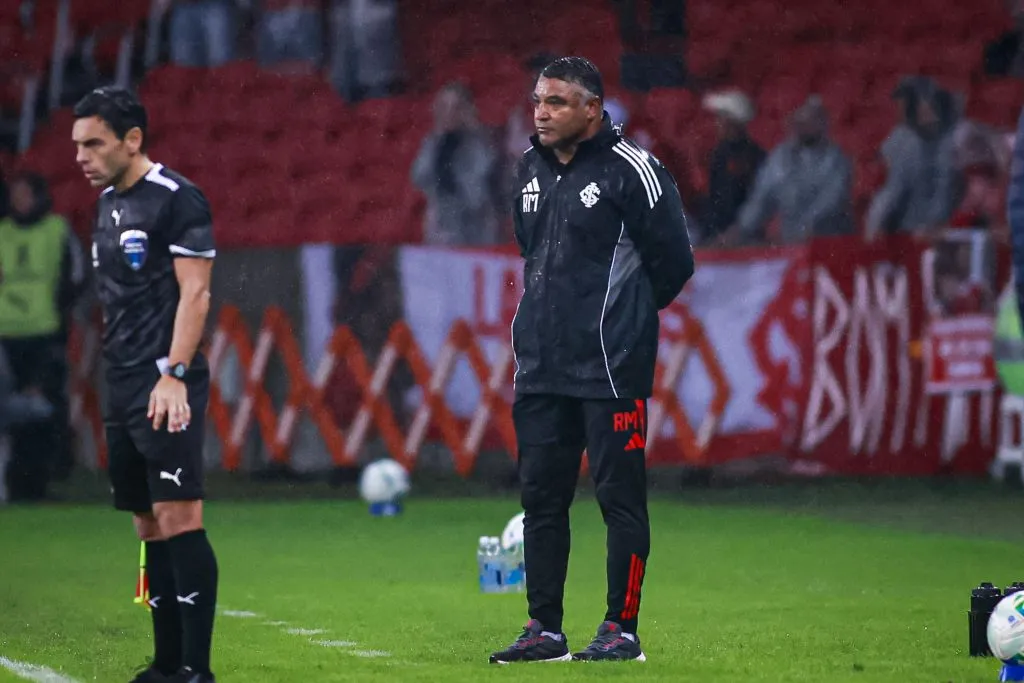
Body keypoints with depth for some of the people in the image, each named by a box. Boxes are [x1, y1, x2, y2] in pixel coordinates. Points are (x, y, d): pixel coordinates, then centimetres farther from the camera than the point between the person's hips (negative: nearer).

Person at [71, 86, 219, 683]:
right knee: (150, 526, 9)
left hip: (167, 386, -8)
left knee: (179, 518, -12)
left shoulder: (177, 199, -8)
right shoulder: (109, 203, 17)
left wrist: (173, 376, -21)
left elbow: (194, 293, -14)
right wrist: (115, 377, 17)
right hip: (123, 387, 8)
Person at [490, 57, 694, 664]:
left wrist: (623, 313, 5)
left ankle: (622, 630, 2)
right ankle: (544, 630, 13)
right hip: (540, 363, 7)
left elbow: (674, 260, -6)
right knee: (542, 495, 7)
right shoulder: (531, 170, 12)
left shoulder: (630, 169, -10)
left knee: (620, 495, -3)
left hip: (611, 366, -7)